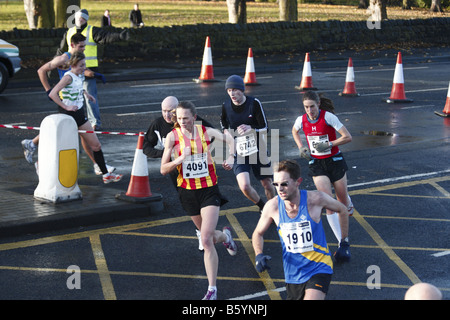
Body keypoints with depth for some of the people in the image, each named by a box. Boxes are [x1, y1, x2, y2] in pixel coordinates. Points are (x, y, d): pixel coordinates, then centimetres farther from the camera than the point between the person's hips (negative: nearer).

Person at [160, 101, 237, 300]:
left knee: (206, 240, -14)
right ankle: (224, 235, 56)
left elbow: (229, 140, 16)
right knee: (208, 236, 17)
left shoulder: (207, 132, -5)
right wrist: (180, 159, -26)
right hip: (187, 191, 2)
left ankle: (212, 289, -8)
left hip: (209, 189, -2)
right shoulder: (173, 136, -8)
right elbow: (163, 170, -9)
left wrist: (230, 158, -1)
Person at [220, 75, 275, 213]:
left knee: (267, 184, 10)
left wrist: (250, 128, -29)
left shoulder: (254, 103, -12)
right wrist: (226, 131, -2)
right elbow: (223, 121, 20)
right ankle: (262, 207, 12)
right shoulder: (226, 106, -4)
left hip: (258, 150, 0)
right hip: (239, 152, 1)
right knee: (244, 186, -17)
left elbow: (265, 128, -10)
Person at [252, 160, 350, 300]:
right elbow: (258, 233, 7)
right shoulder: (272, 206, -11)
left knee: (311, 297, -27)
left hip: (319, 269, -4)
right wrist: (259, 255, -13)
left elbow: (342, 210, 4)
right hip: (293, 274, 4)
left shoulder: (315, 199, -16)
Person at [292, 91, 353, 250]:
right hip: (316, 164, 2)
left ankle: (349, 204, 54)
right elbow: (294, 131, 20)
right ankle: (341, 242, -13)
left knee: (343, 201, 12)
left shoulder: (328, 117, -17)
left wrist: (329, 144, -22)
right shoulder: (301, 120, -6)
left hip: (334, 161, -1)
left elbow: (347, 137, -14)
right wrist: (301, 147, 5)